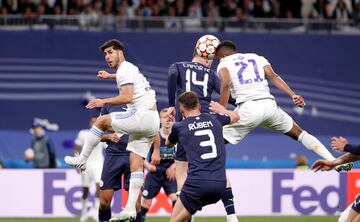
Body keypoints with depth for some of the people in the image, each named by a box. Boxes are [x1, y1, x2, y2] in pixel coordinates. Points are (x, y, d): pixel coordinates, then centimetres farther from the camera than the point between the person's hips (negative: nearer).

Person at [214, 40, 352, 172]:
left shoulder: (223, 64, 14)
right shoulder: (257, 58, 25)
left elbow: (226, 85, -8)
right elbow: (272, 76, 7)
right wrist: (293, 95, -3)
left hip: (248, 107, -4)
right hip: (269, 104, 4)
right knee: (299, 134, 19)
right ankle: (335, 162, 12)